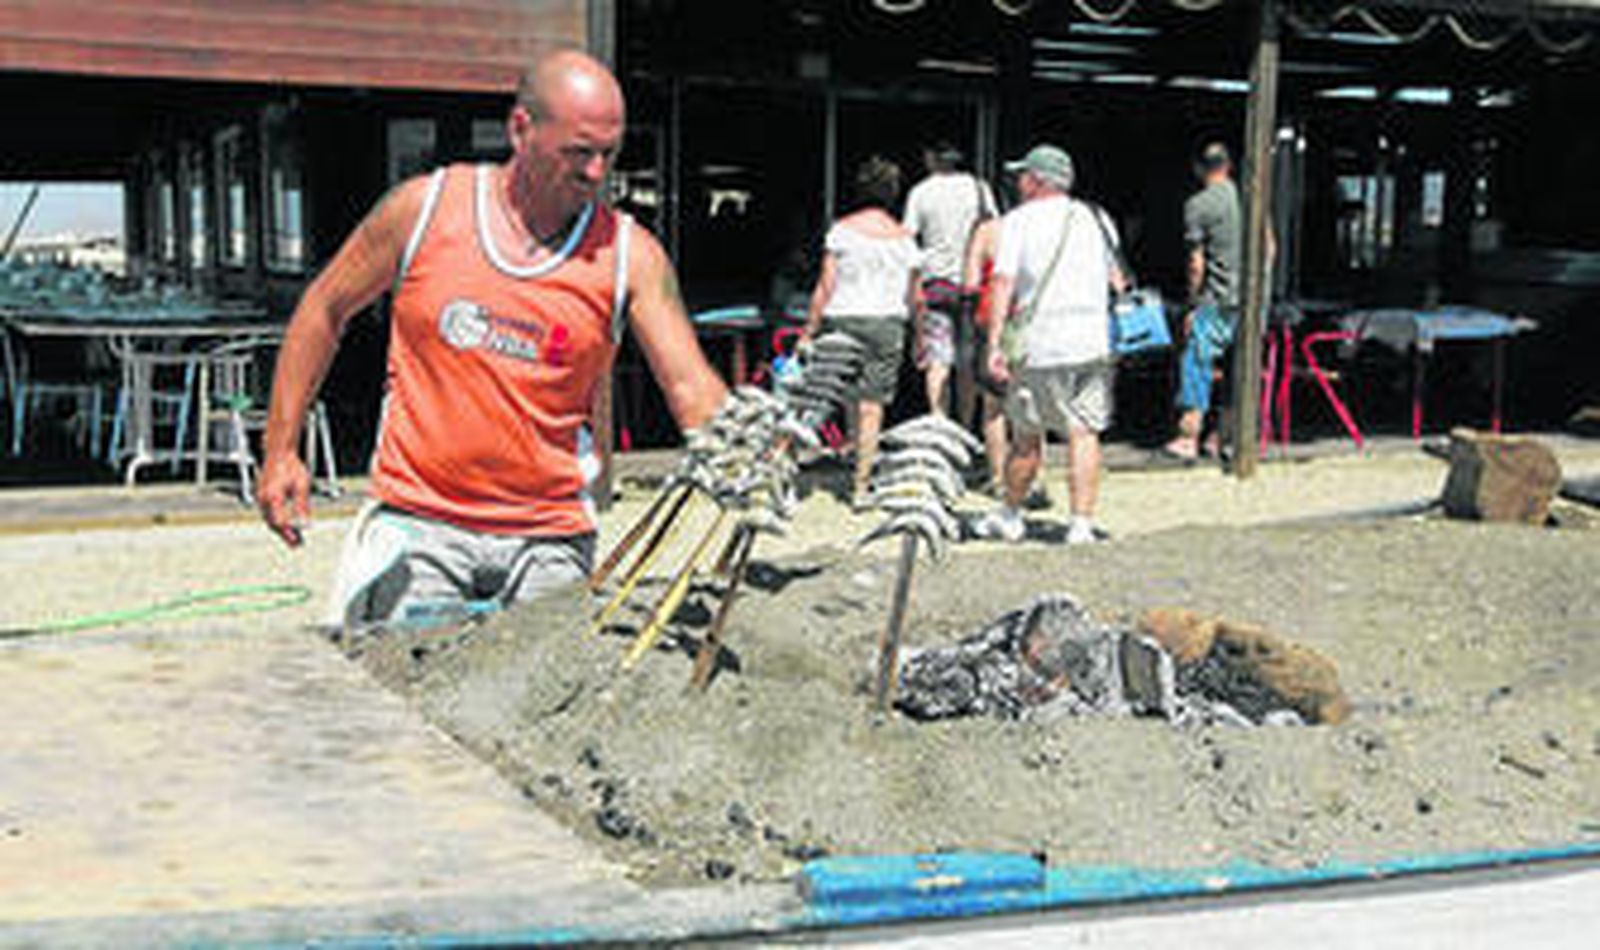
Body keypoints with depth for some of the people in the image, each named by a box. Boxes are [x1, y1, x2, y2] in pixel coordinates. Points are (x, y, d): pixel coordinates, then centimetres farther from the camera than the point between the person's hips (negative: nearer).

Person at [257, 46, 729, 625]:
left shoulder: (629, 256, -4)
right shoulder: (425, 208, -3)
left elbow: (691, 388, -9)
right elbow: (324, 312, 9)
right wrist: (280, 451, 8)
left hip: (549, 541, 1)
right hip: (418, 524, 0)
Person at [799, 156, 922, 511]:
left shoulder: (842, 229, 0)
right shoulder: (903, 238, 6)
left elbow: (825, 286, -3)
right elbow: (913, 298, 8)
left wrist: (808, 331, 1)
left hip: (841, 318, 0)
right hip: (886, 322, 1)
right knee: (871, 405, 2)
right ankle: (860, 486, 3)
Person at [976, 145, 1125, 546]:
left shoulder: (1018, 220, 0)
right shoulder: (1096, 218, 12)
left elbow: (1004, 284, -8)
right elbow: (1116, 280, 14)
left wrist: (995, 344, -10)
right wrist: (1118, 334, 21)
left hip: (1038, 346, -2)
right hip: (1093, 344, 3)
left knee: (1026, 436, 10)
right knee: (1084, 432, 1)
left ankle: (1010, 516, 25)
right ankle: (1082, 523, -4)